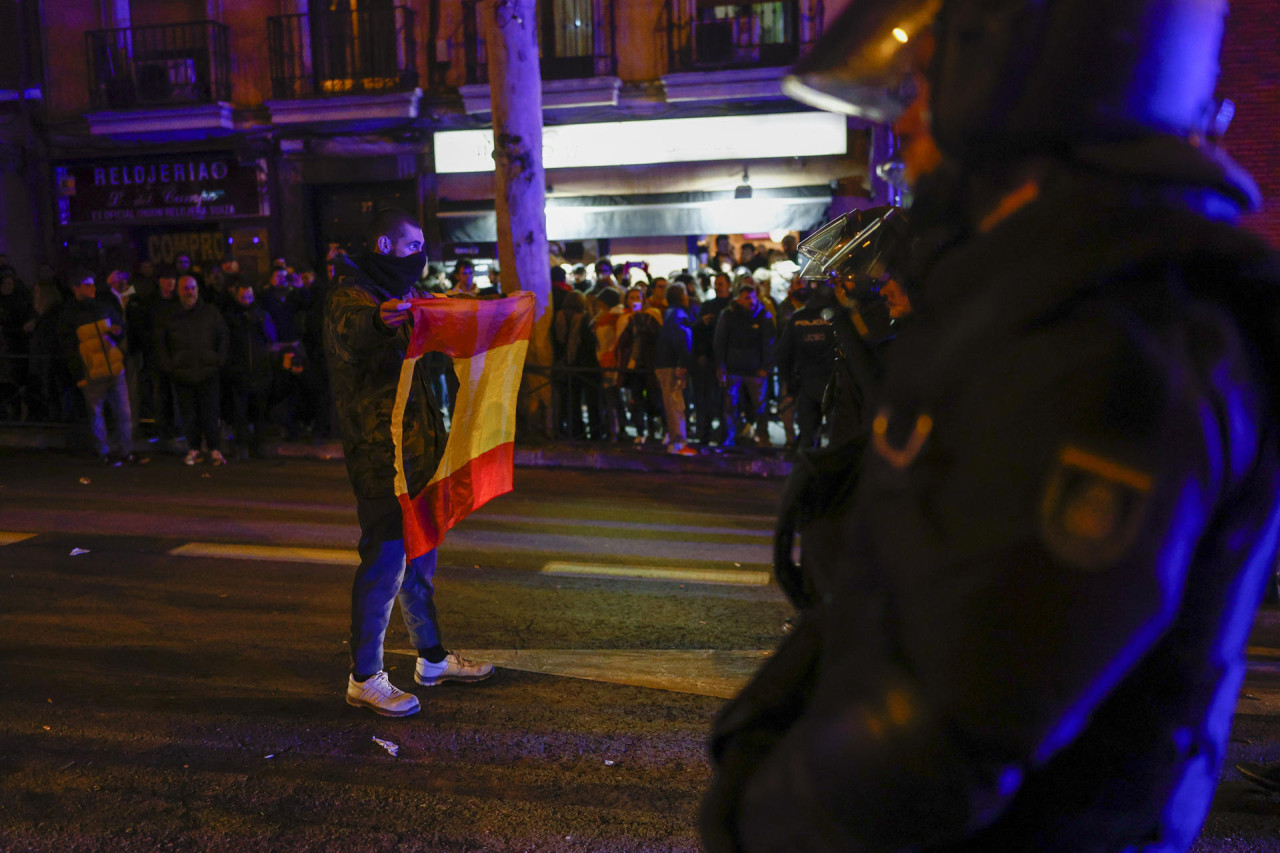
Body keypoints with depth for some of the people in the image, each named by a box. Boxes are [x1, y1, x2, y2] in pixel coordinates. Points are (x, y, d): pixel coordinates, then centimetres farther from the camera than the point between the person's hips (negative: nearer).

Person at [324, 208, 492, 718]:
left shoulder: (401, 294, 19)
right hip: (379, 451, -10)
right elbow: (347, 337, -31)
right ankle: (364, 679, 3)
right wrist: (378, 321, -53)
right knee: (385, 557, -8)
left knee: (420, 553, 16)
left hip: (415, 443, 10)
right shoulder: (352, 292, -10)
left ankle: (432, 658, 29)